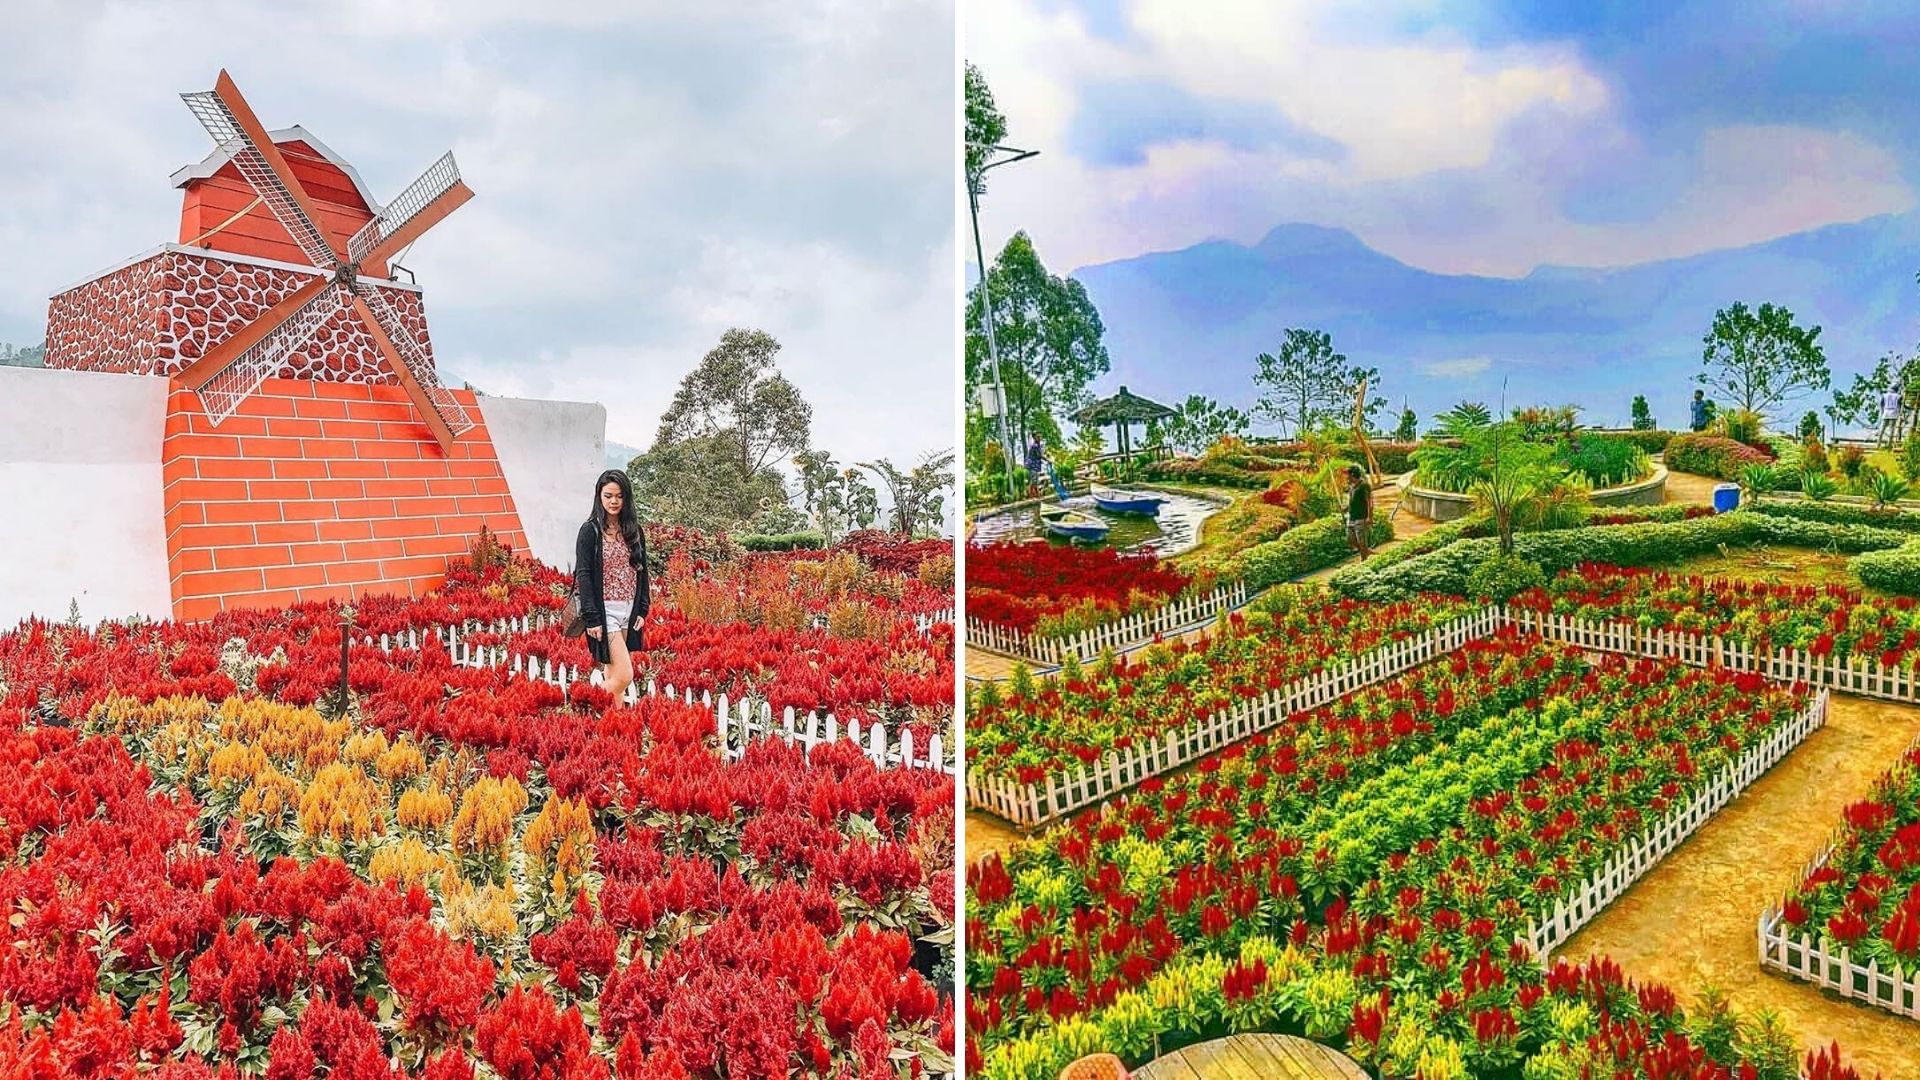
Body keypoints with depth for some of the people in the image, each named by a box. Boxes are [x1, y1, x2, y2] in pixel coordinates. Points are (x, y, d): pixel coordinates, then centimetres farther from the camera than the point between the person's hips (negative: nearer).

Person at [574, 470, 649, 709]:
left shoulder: (634, 531, 9)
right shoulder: (590, 530, -7)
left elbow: (642, 572, 13)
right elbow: (583, 575, -10)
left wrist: (642, 611, 6)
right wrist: (591, 618, -16)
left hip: (630, 610, 5)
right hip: (605, 610, -5)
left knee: (613, 675, 9)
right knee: (624, 676, -12)